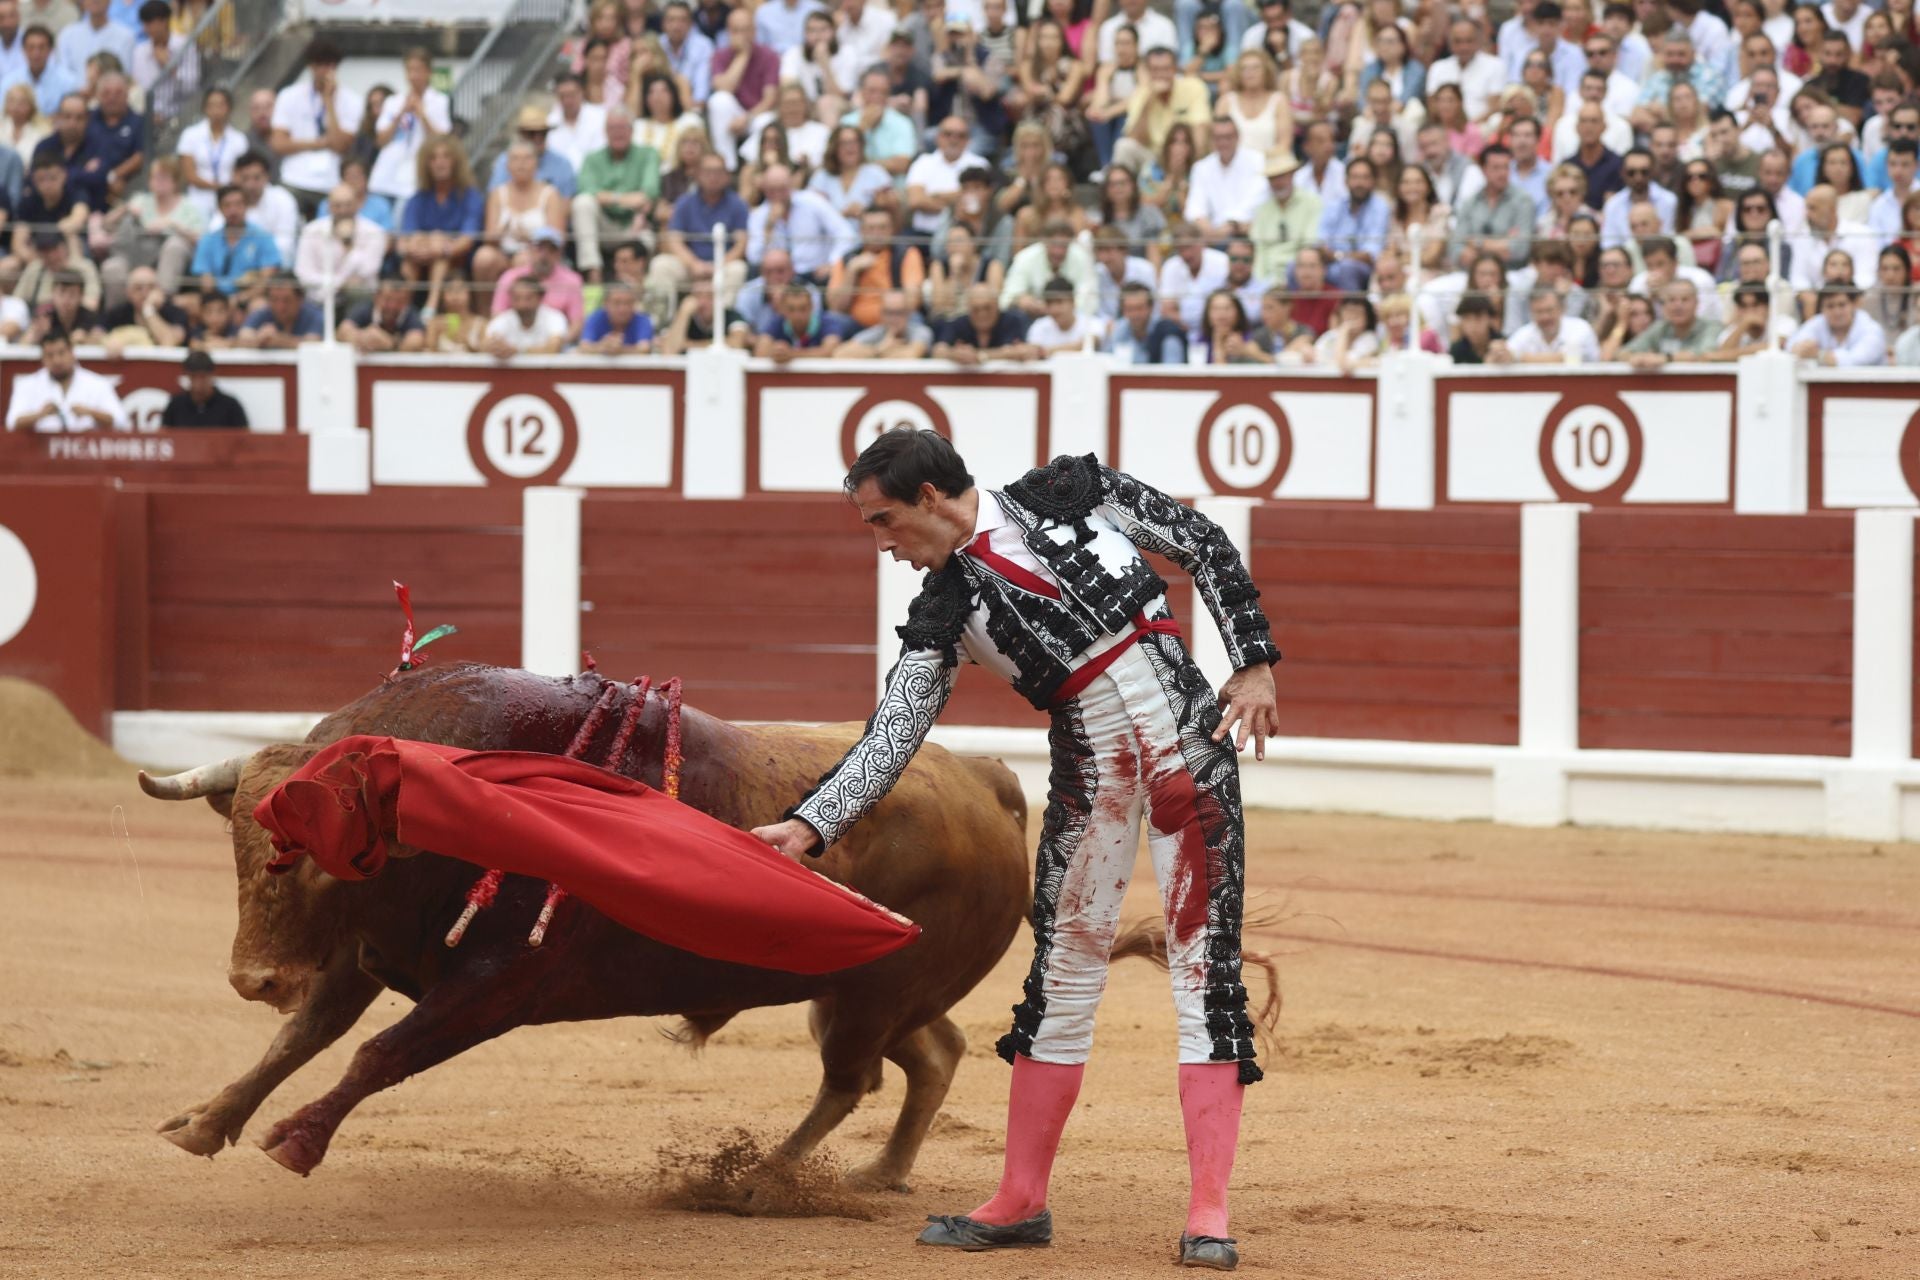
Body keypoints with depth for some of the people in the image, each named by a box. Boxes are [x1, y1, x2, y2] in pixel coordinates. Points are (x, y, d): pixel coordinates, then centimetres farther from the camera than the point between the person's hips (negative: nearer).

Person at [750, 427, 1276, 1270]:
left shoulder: (1067, 493, -1)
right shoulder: (943, 611, 5)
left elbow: (1202, 544, 3)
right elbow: (888, 742, -2)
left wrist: (1254, 660, -5)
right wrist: (807, 826, -14)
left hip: (1186, 734, -4)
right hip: (1089, 771, 4)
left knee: (1204, 963, -6)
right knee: (1063, 970, 6)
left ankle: (1208, 1215, -8)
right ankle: (1022, 1203, 16)